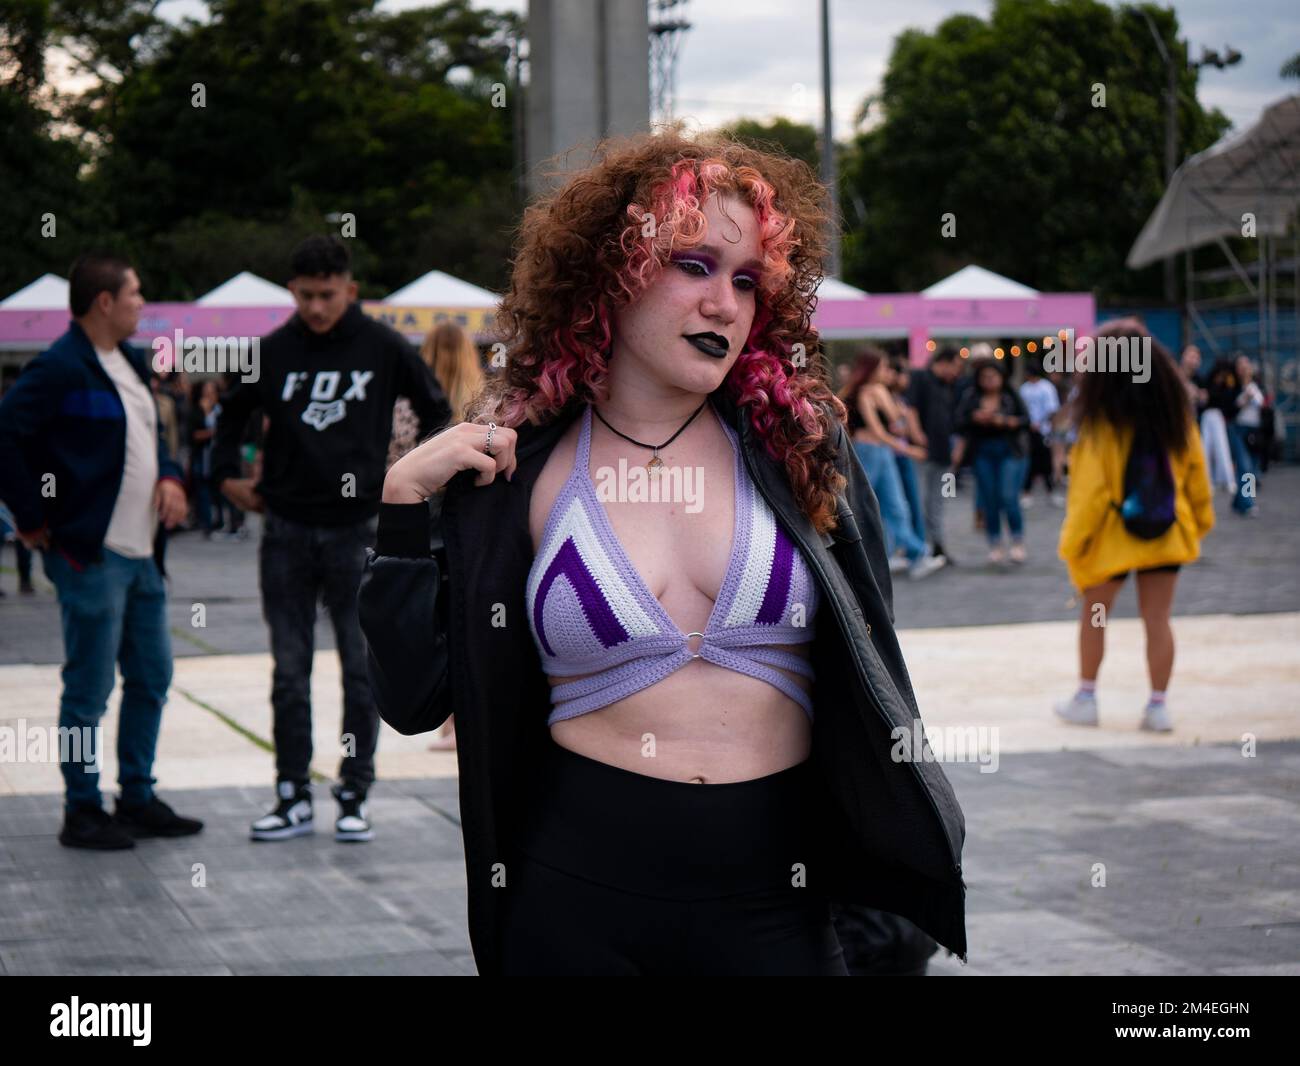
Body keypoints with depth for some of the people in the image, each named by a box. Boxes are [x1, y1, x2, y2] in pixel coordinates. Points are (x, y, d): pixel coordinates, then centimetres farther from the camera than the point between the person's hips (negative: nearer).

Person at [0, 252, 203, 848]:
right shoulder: (59, 369, -14)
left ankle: (137, 799, 25)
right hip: (90, 554, -9)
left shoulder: (131, 363, 14)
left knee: (150, 679, 14)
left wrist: (170, 478, 4)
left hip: (142, 553, 9)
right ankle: (82, 813, 8)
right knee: (88, 688, -2)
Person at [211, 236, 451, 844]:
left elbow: (435, 410, 11)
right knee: (288, 672, 5)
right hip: (287, 531, 2)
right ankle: (293, 798, 12)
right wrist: (227, 476, 10)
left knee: (361, 669, 2)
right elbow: (231, 414, 19)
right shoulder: (272, 353, 3)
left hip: (358, 530, -2)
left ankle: (355, 794, 11)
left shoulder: (384, 349, -2)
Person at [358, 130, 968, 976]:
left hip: (777, 903, 1)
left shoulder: (802, 446, 1)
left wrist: (888, 904, 7)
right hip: (579, 900, -1)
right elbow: (414, 700, 0)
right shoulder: (515, 469, 0)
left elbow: (869, 675, 8)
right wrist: (406, 502, -7)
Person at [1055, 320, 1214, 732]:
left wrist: (1072, 540, -7)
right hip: (1166, 534, 3)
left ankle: (1086, 698, 19)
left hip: (1113, 534, -3)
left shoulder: (1102, 423, -16)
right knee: (1157, 619, 7)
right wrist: (1201, 518, 21)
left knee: (1093, 614, 14)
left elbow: (1090, 487, -15)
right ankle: (1157, 706, 6)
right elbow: (1195, 470, 7)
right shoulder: (1177, 413, -2)